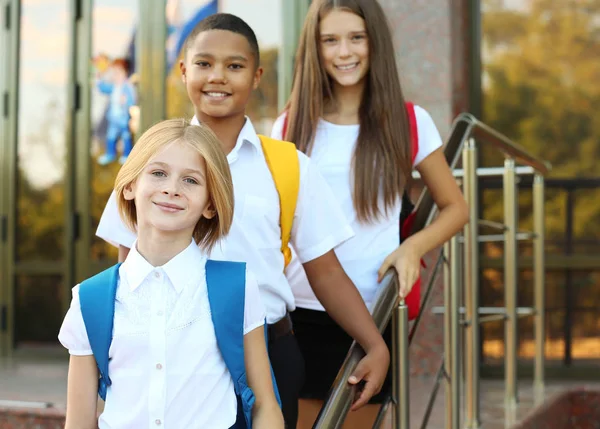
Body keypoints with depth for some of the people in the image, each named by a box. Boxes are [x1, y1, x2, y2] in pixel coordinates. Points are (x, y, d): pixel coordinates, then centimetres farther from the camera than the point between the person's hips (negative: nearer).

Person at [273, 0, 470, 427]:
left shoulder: (409, 122, 0)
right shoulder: (291, 126, 4)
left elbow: (456, 207, 8)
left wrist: (413, 246, -12)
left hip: (372, 312, -1)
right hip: (300, 312, 1)